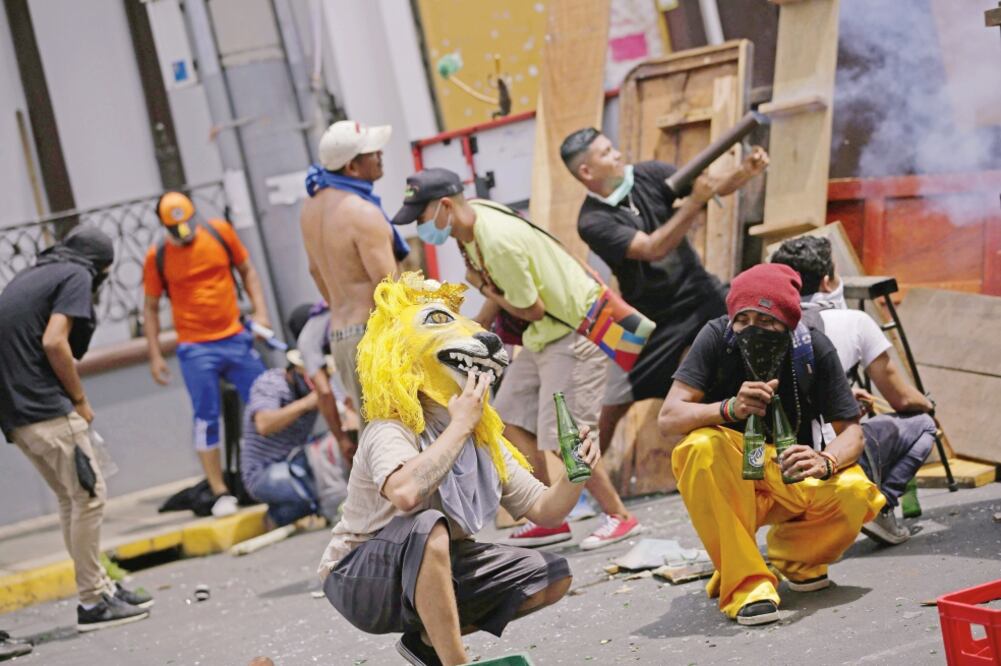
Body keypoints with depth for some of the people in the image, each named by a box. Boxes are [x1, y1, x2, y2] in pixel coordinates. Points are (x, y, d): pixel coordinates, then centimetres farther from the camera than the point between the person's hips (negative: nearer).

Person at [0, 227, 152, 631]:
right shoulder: (77, 276, -2)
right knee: (90, 494, -4)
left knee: (71, 497, 16)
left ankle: (100, 586, 20)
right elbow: (54, 342, -16)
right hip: (46, 411, -9)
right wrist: (80, 400, -5)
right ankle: (93, 602, -1)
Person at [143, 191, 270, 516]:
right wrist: (155, 356, 1)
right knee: (206, 419, -2)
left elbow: (247, 271, 12)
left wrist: (260, 312, 0)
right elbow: (150, 308, 5)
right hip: (196, 351, -2)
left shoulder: (220, 232, 1)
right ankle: (220, 493, 4)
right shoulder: (157, 257, -3)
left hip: (236, 338, 2)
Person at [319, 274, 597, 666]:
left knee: (553, 576, 1)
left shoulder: (483, 440, 1)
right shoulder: (390, 433, -23)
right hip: (360, 580, -8)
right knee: (428, 528, -38)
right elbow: (405, 494, -47)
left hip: (431, 574, 8)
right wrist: (459, 425, -35)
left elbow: (544, 511, 3)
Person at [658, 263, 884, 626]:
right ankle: (744, 581, -23)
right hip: (728, 482, -1)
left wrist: (825, 461, -35)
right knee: (702, 446, -34)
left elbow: (851, 432, -11)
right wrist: (731, 408, -42)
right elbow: (669, 419, -23)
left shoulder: (814, 348, -14)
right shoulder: (717, 338, -17)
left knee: (855, 493, -28)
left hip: (790, 477, 1)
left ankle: (792, 554, 6)